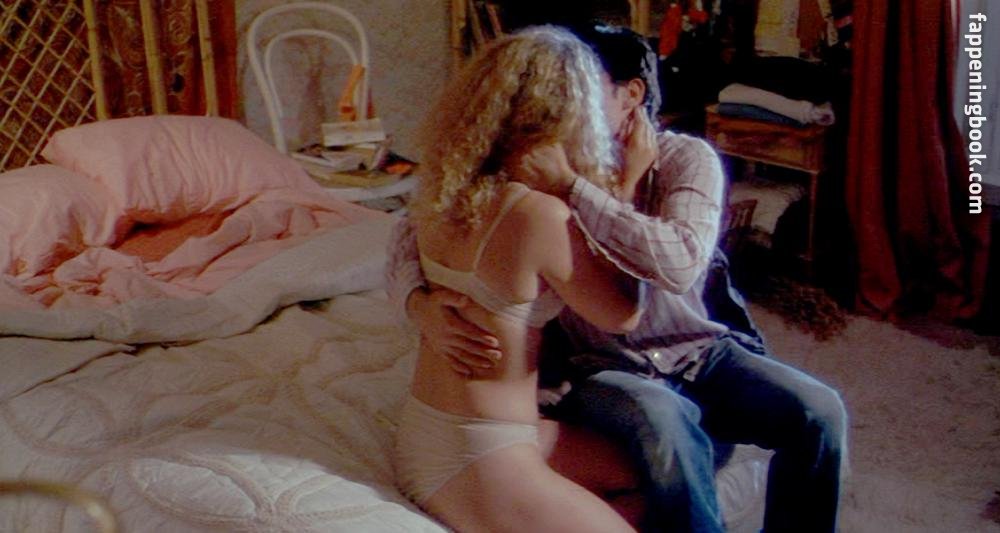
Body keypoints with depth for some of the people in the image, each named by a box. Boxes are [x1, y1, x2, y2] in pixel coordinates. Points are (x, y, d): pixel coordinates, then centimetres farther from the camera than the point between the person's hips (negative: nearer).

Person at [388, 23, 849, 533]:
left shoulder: (686, 157, -8)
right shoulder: (533, 175, -5)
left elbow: (679, 264, -29)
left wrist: (571, 188, -32)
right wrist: (421, 304, -27)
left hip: (703, 350, 2)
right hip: (604, 365, -1)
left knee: (818, 413, -22)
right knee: (664, 425, -35)